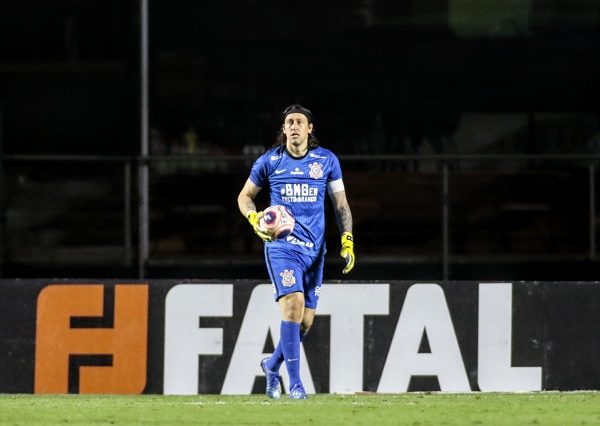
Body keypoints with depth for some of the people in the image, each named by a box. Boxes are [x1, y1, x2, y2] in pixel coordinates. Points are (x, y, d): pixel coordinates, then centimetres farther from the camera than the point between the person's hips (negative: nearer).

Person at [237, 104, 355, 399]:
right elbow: (244, 197, 12)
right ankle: (295, 383, -19)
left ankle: (272, 365, 32)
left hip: (314, 249, 3)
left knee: (306, 321, 4)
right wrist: (255, 219, -8)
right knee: (293, 303, -22)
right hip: (281, 245, -3)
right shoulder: (269, 161, 1)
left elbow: (340, 204, 11)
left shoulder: (327, 161, 5)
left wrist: (348, 242, 1)